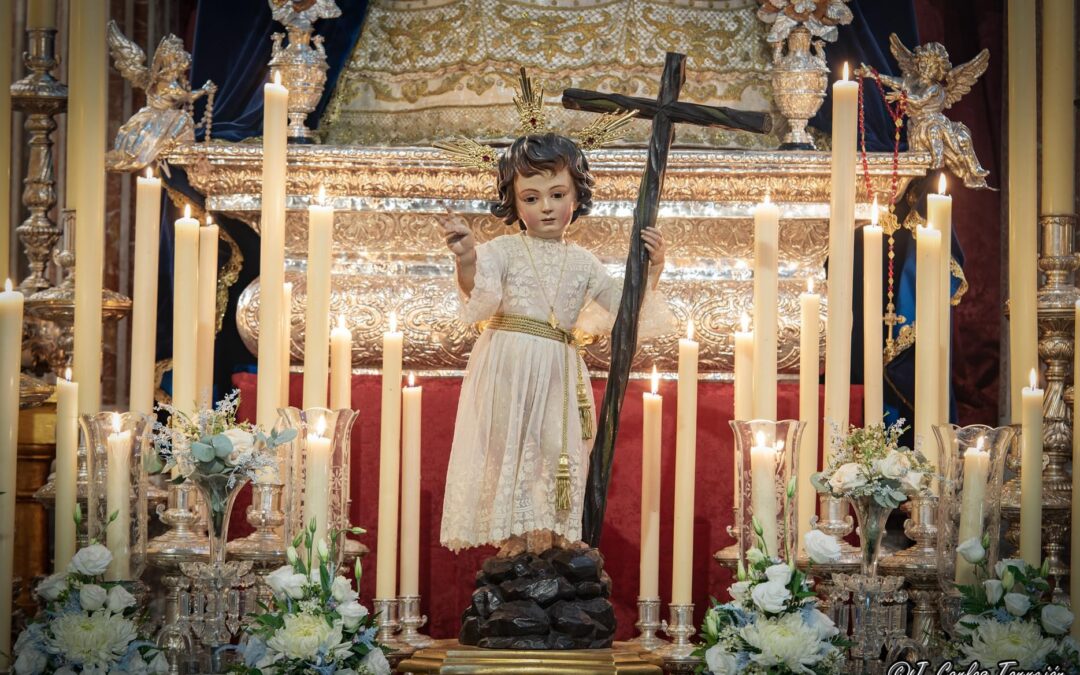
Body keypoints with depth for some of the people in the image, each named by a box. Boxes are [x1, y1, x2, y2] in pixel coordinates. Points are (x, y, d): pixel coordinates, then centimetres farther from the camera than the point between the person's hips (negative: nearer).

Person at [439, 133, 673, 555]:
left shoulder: (582, 263, 12)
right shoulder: (503, 251, 0)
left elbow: (625, 310, 17)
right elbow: (481, 299, -16)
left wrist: (649, 273, 2)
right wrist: (467, 262, -36)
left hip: (558, 375, 3)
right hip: (507, 372, -3)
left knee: (558, 451, -2)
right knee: (510, 447, -3)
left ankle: (552, 539, 7)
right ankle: (512, 538, 7)